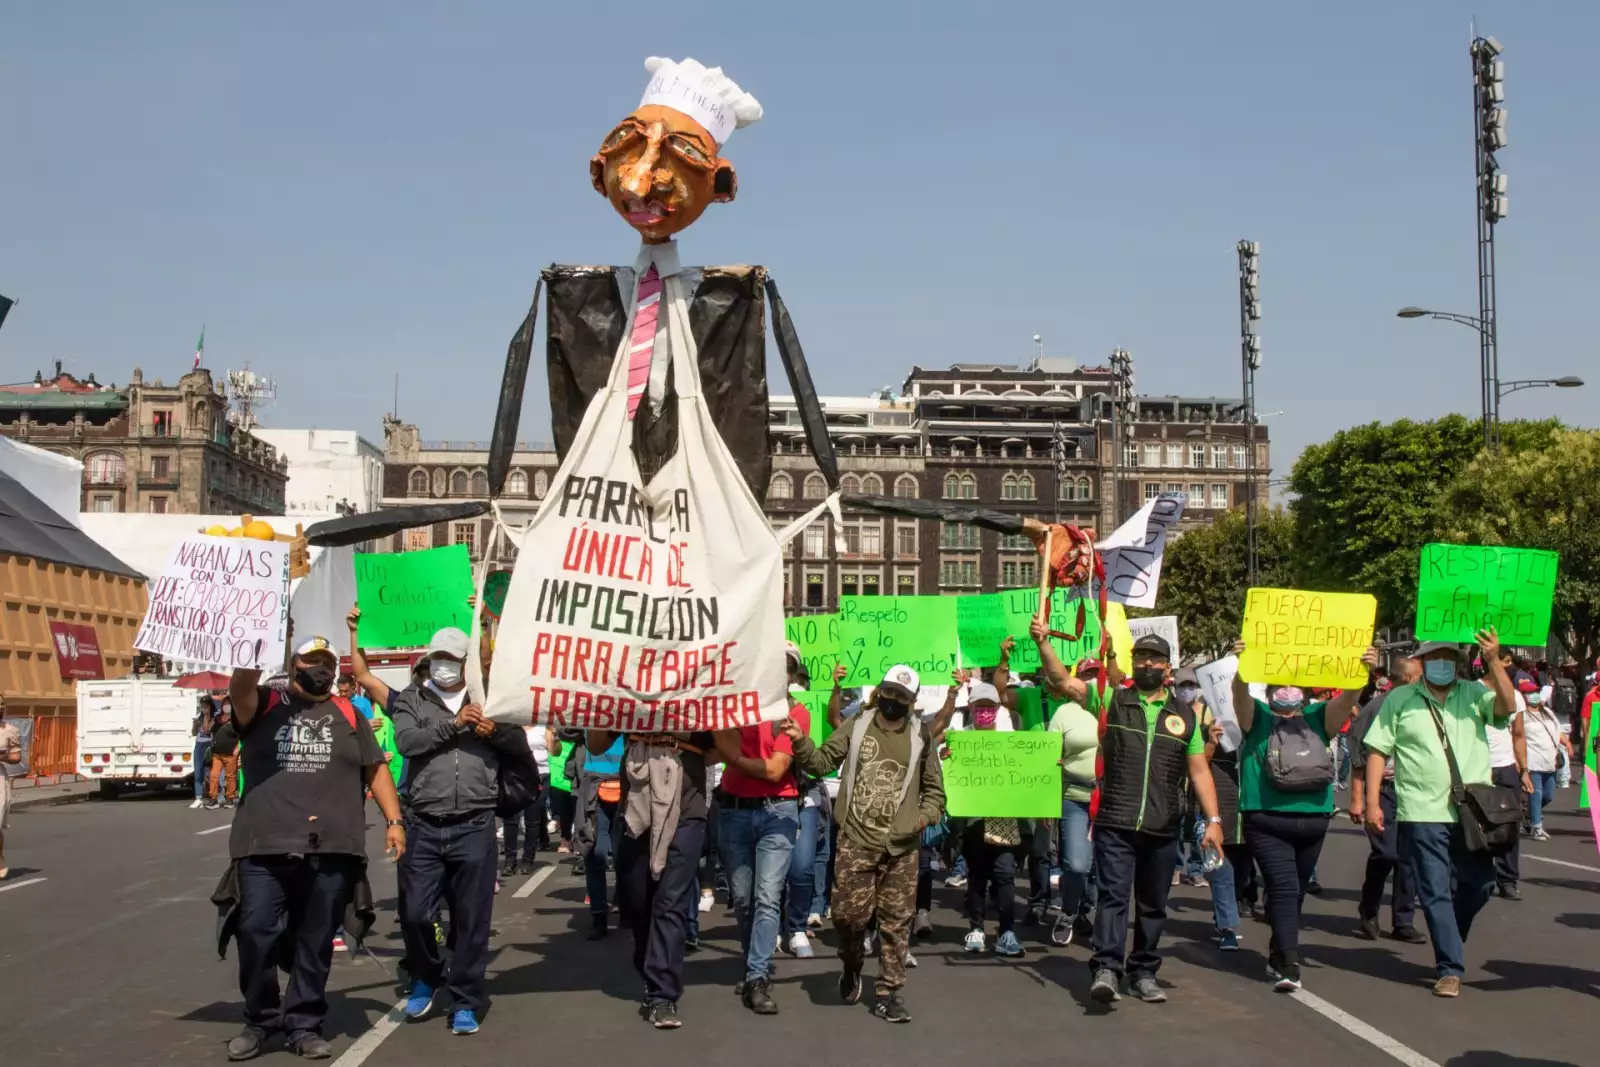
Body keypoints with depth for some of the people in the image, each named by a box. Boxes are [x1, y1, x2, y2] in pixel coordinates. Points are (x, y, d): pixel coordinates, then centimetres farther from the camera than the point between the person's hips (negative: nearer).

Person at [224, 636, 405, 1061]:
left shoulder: (348, 715, 15)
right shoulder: (264, 706, 10)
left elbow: (375, 770, 15)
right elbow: (239, 686, -12)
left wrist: (394, 821, 7)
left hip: (332, 850, 2)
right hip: (265, 847, -1)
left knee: (315, 942, 6)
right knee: (256, 935, -4)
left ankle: (304, 1024, 18)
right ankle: (259, 1021, 14)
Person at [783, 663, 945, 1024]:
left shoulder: (921, 737, 9)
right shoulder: (857, 726, 7)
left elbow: (934, 789, 16)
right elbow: (822, 762, 3)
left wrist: (927, 815, -3)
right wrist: (800, 741, -14)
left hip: (902, 846, 1)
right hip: (855, 840, -1)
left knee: (896, 921, 3)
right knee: (848, 913, -3)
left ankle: (889, 992, 12)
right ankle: (851, 967, 27)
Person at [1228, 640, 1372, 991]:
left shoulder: (1317, 719, 11)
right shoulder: (1257, 717, 7)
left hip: (1313, 820, 2)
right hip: (1266, 820, -2)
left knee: (1295, 891, 6)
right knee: (1284, 888, -2)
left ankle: (1278, 954, 12)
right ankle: (1290, 963, 1)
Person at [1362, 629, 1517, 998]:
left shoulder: (1475, 693, 6)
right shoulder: (1400, 699, 4)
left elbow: (1507, 707, -12)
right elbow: (1378, 751, 3)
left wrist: (1494, 662, -22)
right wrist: (1372, 802, -3)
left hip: (1474, 811, 2)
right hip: (1424, 813, -2)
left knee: (1479, 884, 9)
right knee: (1436, 892, -1)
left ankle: (1448, 940, 36)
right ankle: (1450, 968, 6)